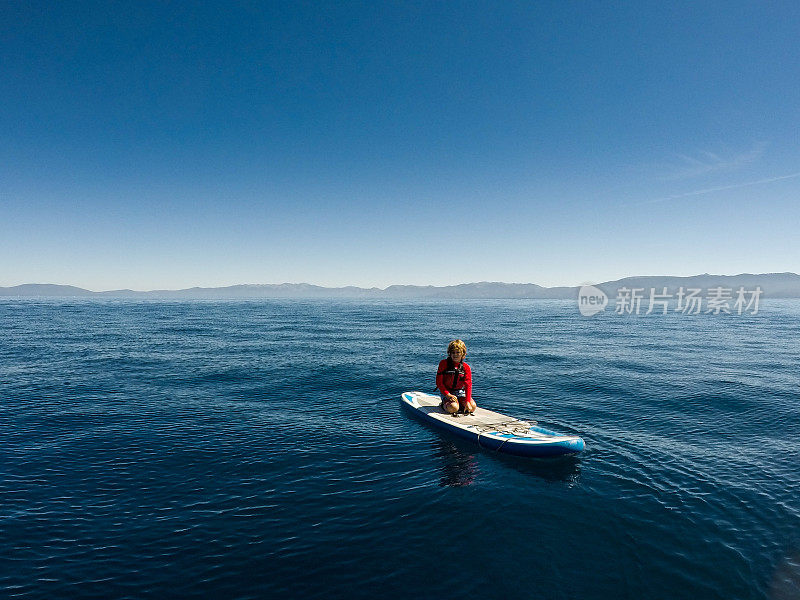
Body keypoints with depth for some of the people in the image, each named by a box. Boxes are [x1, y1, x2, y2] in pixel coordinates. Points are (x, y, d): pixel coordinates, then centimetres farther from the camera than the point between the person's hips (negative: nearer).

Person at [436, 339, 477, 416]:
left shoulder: (466, 367, -3)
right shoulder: (444, 364, -9)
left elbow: (468, 385, -12)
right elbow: (439, 382, -10)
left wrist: (467, 402, -24)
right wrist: (448, 395, -21)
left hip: (460, 392, 3)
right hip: (446, 392, -3)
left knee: (472, 407, -17)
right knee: (453, 408, -30)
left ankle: (459, 403, 12)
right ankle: (444, 404, 5)